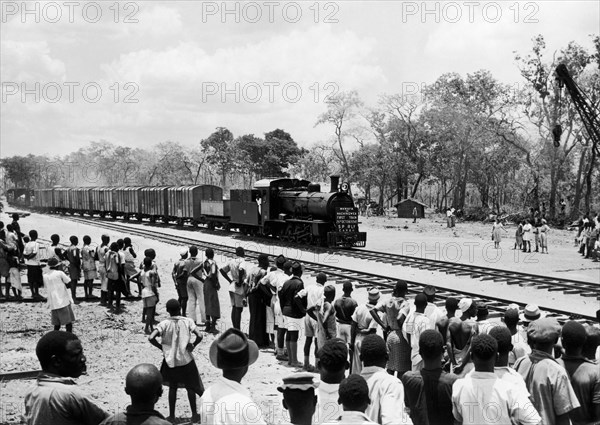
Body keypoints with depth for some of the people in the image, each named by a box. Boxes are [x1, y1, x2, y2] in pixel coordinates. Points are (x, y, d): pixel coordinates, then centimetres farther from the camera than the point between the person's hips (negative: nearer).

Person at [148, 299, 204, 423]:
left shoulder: (164, 324, -10)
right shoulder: (187, 321, -11)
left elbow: (151, 338, -20)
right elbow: (199, 336, -20)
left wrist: (161, 347, -4)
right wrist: (193, 346, -2)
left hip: (170, 360, 1)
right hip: (186, 359, 0)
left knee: (172, 387, 16)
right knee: (190, 387, 15)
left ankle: (171, 416, 21)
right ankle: (194, 415, 20)